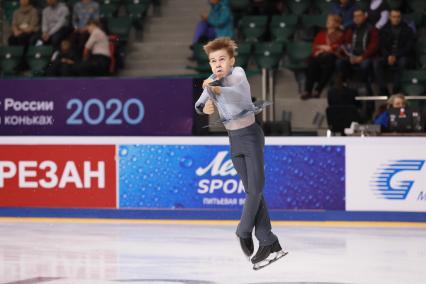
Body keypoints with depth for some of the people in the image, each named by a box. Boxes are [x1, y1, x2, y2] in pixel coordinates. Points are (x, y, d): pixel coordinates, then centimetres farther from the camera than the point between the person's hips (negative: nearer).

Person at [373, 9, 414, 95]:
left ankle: (396, 90, -36)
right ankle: (383, 90, -32)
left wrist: (396, 56, -16)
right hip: (387, 56, 2)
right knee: (377, 62, -30)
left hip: (402, 56, -2)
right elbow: (381, 46, 5)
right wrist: (388, 56, -15)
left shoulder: (407, 30, 4)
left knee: (402, 62, -38)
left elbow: (409, 47, -3)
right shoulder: (385, 30, 10)